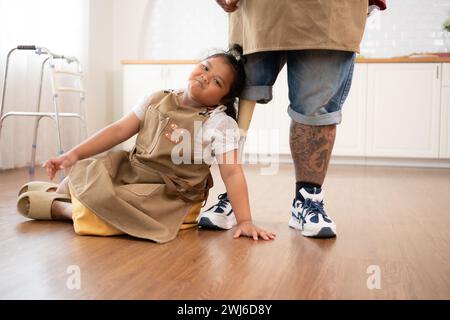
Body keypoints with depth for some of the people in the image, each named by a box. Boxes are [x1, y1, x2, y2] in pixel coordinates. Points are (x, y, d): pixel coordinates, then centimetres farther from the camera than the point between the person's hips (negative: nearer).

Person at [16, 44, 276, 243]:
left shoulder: (220, 123, -13)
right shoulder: (157, 100, 2)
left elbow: (232, 172, -16)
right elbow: (120, 129, 2)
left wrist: (245, 221, -23)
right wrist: (75, 154, -4)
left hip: (168, 197, -6)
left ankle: (62, 207, 4)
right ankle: (58, 190, 27)